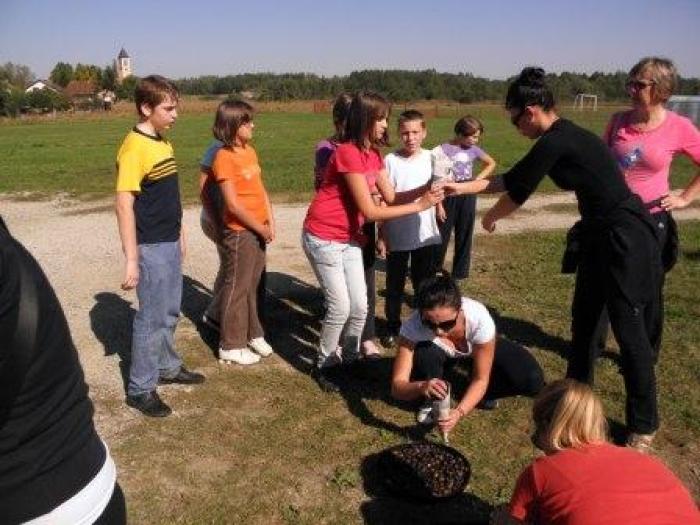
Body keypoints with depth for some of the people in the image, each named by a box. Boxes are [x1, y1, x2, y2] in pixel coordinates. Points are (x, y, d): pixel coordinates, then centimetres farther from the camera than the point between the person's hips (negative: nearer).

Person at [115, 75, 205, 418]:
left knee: (170, 312, 19)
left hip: (170, 243, 8)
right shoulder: (134, 148, -18)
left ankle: (168, 367, 37)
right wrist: (131, 260, -21)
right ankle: (140, 389, 15)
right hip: (150, 247, -8)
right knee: (152, 318, 1)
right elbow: (124, 206, -20)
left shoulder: (163, 143, 9)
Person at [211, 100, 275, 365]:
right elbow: (233, 204, -18)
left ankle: (252, 334, 32)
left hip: (258, 231, 7)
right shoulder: (224, 157, -15)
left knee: (252, 285, 18)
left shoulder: (250, 151, 9)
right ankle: (231, 346, 15)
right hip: (240, 233, -7)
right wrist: (260, 228, -11)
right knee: (237, 288, 3)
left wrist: (270, 222, 2)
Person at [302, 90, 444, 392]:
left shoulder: (374, 155, 5)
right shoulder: (348, 153, -23)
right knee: (340, 307, -5)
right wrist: (419, 206, -21)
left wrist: (424, 190, -14)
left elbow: (391, 198, 3)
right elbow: (370, 211, -24)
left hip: (350, 239, 8)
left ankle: (350, 359, 27)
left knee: (360, 306, 7)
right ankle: (324, 365, 16)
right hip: (323, 239, -8)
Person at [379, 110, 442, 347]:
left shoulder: (432, 158, -1)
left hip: (424, 235, 2)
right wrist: (381, 235, -6)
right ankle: (392, 328, 28)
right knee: (394, 285, 12)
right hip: (396, 236, -1)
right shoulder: (390, 160, -7)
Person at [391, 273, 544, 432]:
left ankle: (478, 394, 4)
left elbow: (481, 379, -28)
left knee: (532, 380, -22)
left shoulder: (479, 319, -39)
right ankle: (433, 401, -6)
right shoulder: (413, 325, -37)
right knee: (424, 353, -35)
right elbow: (397, 386, -36)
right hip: (442, 355, 0)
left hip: (479, 350, 0)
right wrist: (421, 387, -58)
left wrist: (458, 411, -43)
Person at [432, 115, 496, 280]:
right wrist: (438, 204, -12)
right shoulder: (443, 150, -10)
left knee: (464, 236, 10)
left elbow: (491, 164, 18)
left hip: (468, 199, 4)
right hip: (449, 198, -4)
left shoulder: (473, 150, 2)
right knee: (442, 237, 3)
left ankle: (460, 273, 22)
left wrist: (478, 179, 2)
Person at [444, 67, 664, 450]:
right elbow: (513, 178, 16)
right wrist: (464, 187, 16)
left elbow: (518, 193, -11)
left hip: (627, 236, -10)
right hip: (600, 232, 10)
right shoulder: (559, 137, 10)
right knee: (583, 317, 18)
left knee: (629, 329, -1)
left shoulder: (555, 142, -21)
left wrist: (491, 217, 8)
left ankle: (643, 424, 15)